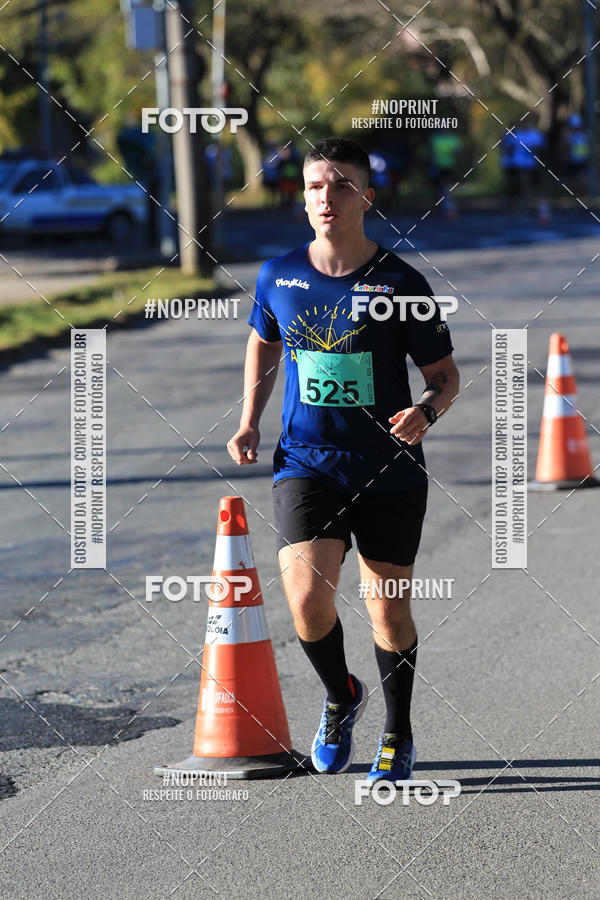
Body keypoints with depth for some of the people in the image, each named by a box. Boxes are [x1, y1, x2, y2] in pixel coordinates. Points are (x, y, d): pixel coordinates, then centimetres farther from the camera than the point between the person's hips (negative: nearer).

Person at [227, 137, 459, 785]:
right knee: (307, 598, -16)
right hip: (305, 464, 1)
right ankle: (339, 697, 16)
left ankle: (397, 734, 31)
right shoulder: (278, 277, 1)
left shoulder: (400, 283, -7)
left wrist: (426, 411, -20)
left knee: (389, 612, 7)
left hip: (390, 471, -1)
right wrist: (249, 421, 10)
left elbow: (444, 374, 1)